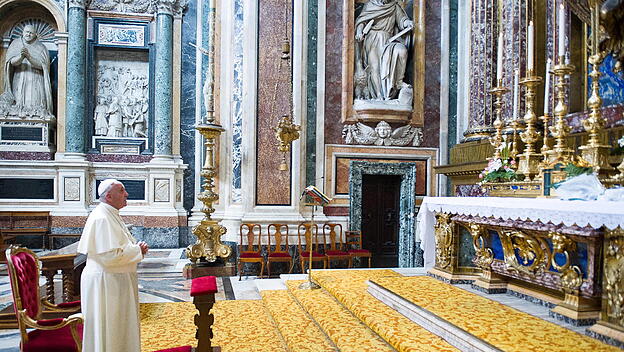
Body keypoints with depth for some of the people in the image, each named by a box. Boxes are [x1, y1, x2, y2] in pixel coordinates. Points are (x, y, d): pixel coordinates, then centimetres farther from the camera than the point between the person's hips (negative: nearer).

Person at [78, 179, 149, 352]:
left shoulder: (112, 215, 11)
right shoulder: (101, 218, -20)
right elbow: (110, 256, -27)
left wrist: (137, 248, 4)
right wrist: (137, 250, -15)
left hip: (116, 281, 10)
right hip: (105, 282, -10)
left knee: (118, 328, 18)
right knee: (107, 329, 3)